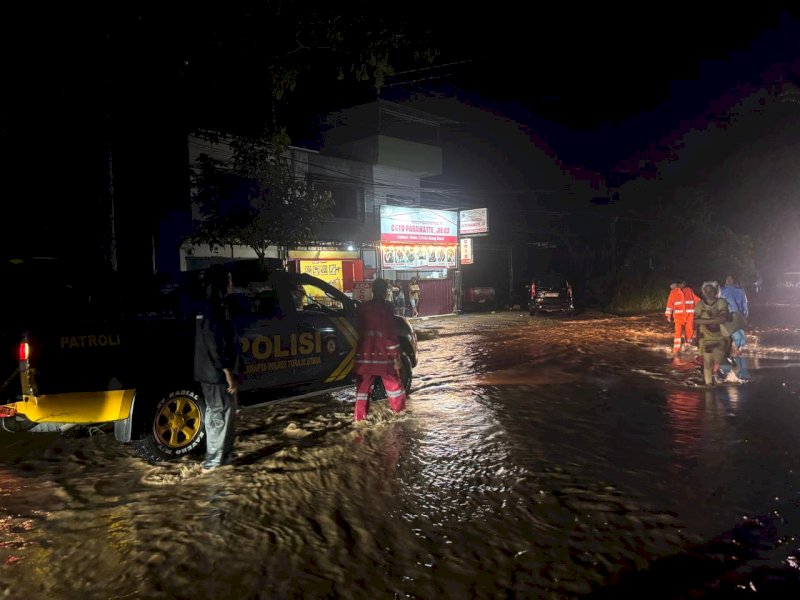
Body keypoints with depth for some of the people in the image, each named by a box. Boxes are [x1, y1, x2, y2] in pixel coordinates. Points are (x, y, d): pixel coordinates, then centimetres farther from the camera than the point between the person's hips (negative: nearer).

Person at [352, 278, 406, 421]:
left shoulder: (363, 307, 3)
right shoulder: (386, 308, -9)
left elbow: (358, 328, 12)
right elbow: (391, 333, -11)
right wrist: (396, 355, -7)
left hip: (365, 352, 3)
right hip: (383, 353, -3)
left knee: (363, 384, 6)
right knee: (393, 382, 13)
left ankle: (360, 416, 3)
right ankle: (399, 409, 23)